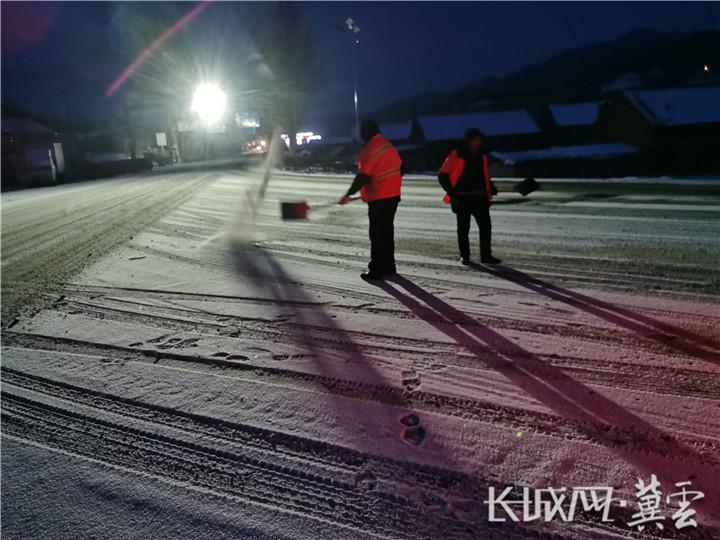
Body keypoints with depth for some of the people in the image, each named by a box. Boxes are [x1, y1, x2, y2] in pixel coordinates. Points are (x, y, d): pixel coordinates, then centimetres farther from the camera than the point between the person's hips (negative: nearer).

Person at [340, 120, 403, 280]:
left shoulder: (369, 149, -15)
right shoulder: (388, 145, 11)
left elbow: (363, 177, -20)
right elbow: (400, 168, 17)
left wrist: (348, 195, -14)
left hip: (379, 199, -9)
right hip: (393, 195, 9)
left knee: (377, 234, -3)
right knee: (387, 231, 16)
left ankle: (376, 270, 1)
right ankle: (389, 267, 23)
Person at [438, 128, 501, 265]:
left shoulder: (482, 156, 10)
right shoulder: (456, 156, -8)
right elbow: (442, 175, -6)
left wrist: (491, 188, 10)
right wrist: (451, 191, -13)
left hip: (480, 197, 5)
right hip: (462, 199, -5)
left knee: (486, 226, 0)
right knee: (463, 228, 4)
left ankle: (486, 255, 8)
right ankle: (464, 255, 15)